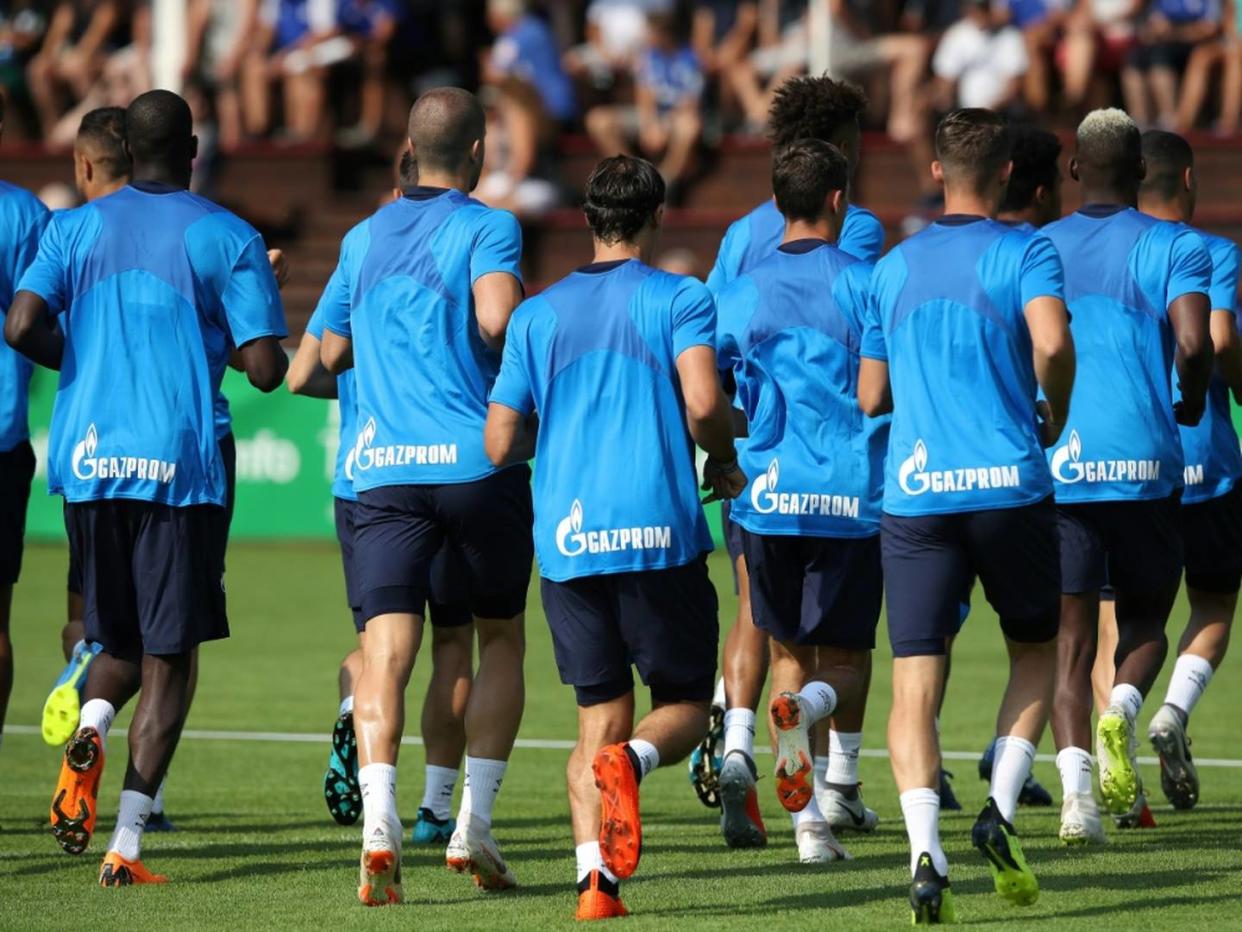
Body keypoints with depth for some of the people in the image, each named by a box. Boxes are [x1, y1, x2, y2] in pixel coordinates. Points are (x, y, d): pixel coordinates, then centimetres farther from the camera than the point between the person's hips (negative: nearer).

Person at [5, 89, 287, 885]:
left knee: (119, 643, 19)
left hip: (88, 461, 3)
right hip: (181, 468, -3)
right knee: (168, 658, 3)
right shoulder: (229, 238, -1)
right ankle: (126, 845, -7)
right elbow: (265, 369, -7)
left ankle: (89, 733, -15)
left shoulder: (76, 228, 6)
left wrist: (82, 360, 13)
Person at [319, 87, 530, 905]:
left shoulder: (364, 239, 15)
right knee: (501, 637, 16)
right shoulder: (487, 228, -1)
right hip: (479, 463, -3)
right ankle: (475, 825, 7)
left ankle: (379, 819, -29)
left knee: (387, 648, -7)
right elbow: (497, 318, -19)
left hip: (384, 467, 3)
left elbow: (329, 354, 21)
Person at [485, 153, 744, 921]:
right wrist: (726, 464, 6)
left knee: (601, 716, 9)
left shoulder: (538, 314, 13)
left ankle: (595, 876, -11)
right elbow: (704, 403, -14)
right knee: (684, 707, 8)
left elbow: (500, 445, 10)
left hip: (567, 542, 3)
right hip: (659, 535, -3)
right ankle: (631, 761, -27)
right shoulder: (681, 300, 2)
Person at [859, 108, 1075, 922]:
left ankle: (926, 856, -18)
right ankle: (1000, 812, 1)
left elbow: (870, 397, 15)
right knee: (1036, 652, 18)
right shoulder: (1025, 253, 1)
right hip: (1010, 485, -2)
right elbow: (1052, 341, -17)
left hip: (915, 491, 2)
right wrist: (1054, 415, 1)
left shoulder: (894, 267, 13)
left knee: (916, 682, -1)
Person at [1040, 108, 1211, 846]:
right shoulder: (1174, 248, 0)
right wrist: (1191, 403, 7)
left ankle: (1075, 780, -13)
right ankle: (1123, 711, -17)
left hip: (1053, 470, 2)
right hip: (1143, 461, -2)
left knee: (1071, 639, 6)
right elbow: (1194, 344, -14)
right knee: (1145, 619, 15)